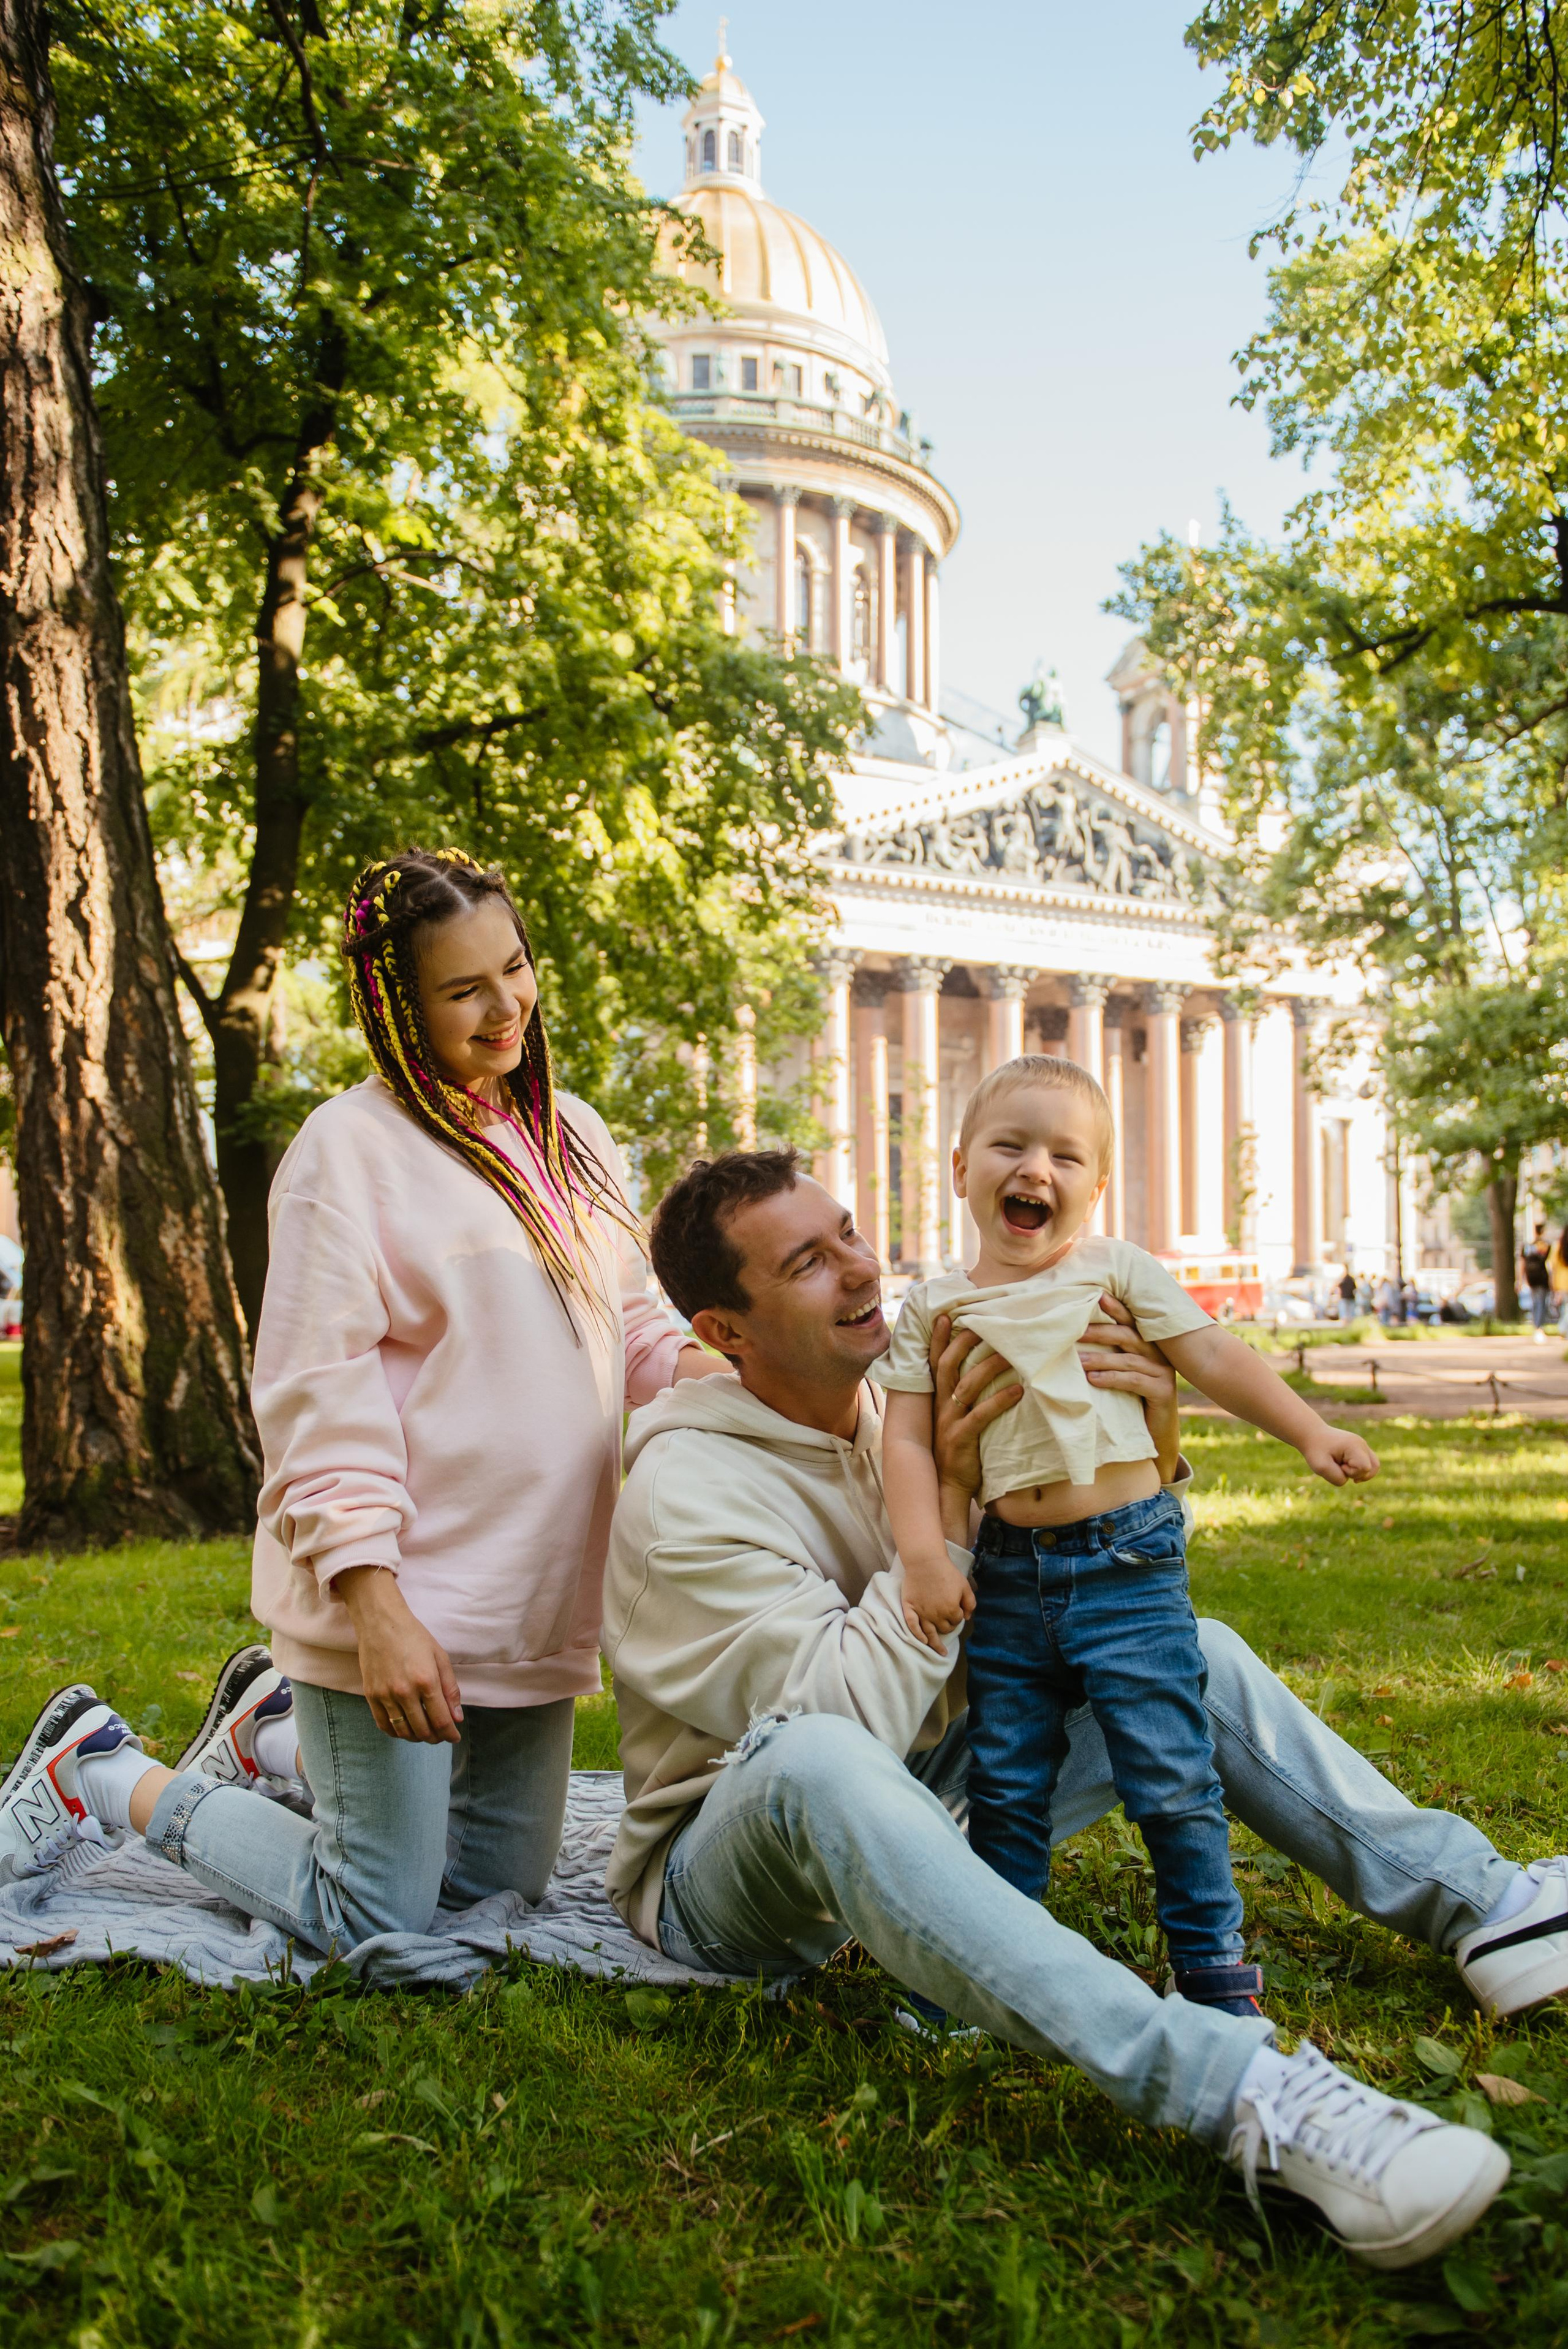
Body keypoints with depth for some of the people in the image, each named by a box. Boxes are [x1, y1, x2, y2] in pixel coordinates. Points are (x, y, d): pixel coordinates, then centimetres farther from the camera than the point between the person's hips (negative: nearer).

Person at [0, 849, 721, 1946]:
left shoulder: (572, 1134, 10)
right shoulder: (353, 1145, -13)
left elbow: (633, 1329, 15)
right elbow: (320, 1395, -16)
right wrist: (376, 1602, -22)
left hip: (537, 1599, 8)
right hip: (398, 1597, -7)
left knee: (501, 1886, 19)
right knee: (375, 1925, 2)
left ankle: (275, 1734, 38)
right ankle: (100, 1774, 22)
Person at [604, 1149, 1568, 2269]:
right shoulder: (681, 1489, -20)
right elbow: (856, 1718, -30)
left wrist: (1149, 1443, -16)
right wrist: (951, 1491, -29)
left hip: (915, 1816, 7)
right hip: (732, 1863, -7)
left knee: (1196, 1654, 1)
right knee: (814, 1758, -42)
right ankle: (1229, 2087, -49)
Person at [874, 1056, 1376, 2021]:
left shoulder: (1115, 1269, 3)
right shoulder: (934, 1306, 6)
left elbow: (1212, 1353, 1)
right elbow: (908, 1435, 1)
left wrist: (1311, 1430, -10)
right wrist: (925, 1555, -10)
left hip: (1127, 1561, -2)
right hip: (1004, 1575, 2)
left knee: (1171, 1776, -1)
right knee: (1004, 1785, 10)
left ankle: (1217, 1970, 17)